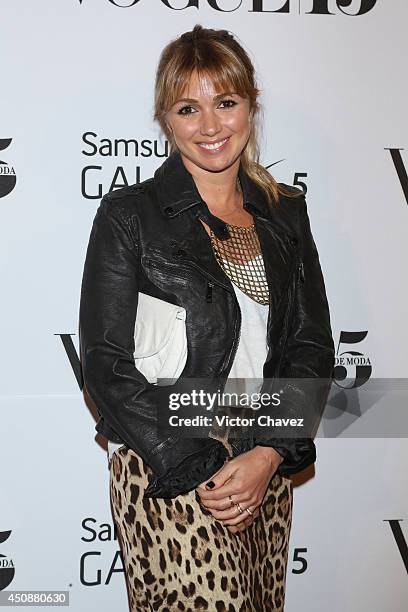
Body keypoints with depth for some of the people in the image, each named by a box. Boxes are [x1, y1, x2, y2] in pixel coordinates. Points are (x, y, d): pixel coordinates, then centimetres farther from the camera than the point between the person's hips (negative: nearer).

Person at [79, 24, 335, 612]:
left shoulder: (285, 213, 7)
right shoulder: (128, 215, -6)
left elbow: (312, 346, 5)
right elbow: (106, 365, -10)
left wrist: (268, 454, -9)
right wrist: (203, 470, -13)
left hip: (268, 468, 5)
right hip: (166, 477, -4)